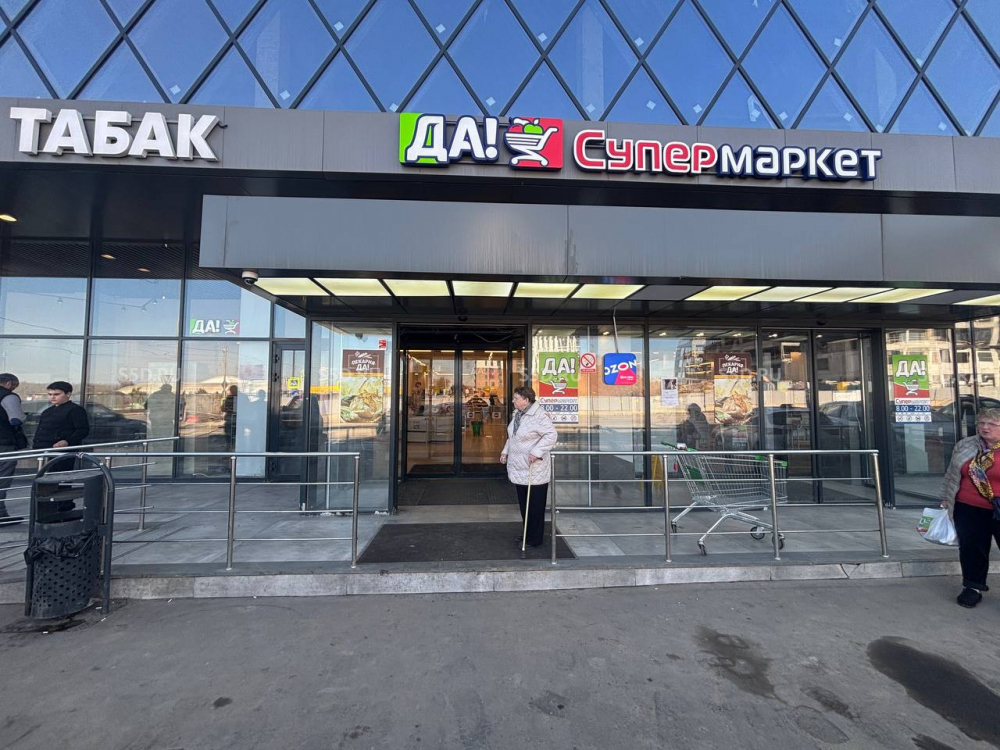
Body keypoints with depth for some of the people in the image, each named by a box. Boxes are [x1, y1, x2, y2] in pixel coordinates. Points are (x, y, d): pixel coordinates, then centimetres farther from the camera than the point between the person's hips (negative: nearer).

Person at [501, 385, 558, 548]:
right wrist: (505, 451, 13)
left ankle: (535, 539, 18)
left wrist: (536, 452, -28)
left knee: (535, 507, 5)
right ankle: (527, 534, 33)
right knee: (523, 504, 18)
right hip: (519, 468, 9)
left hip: (534, 470, -9)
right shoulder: (518, 414, 10)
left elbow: (552, 435, -24)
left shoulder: (539, 415, -19)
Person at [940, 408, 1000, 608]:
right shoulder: (964, 446, 3)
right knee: (971, 549, 11)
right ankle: (973, 587, 25)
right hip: (969, 509, 3)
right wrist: (945, 499, 12)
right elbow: (951, 474, 11)